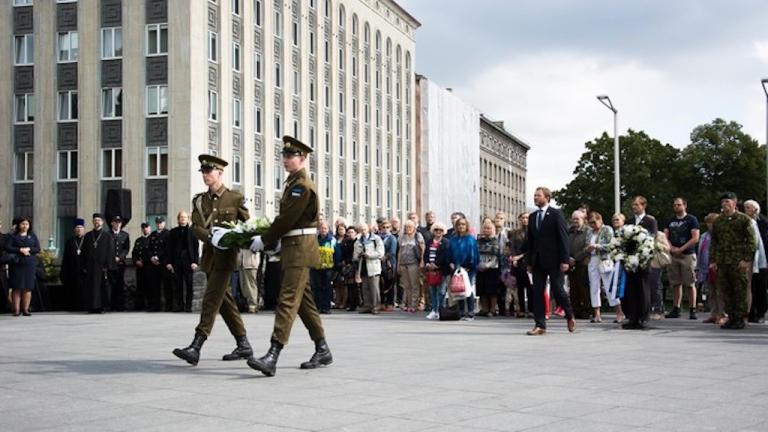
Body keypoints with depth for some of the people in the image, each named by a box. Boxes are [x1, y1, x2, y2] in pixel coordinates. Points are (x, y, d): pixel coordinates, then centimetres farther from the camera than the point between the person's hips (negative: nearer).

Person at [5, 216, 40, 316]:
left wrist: (28, 249, -10)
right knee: (16, 287, -3)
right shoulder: (12, 236, 8)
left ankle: (25, 309, 2)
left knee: (28, 287, -2)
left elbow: (38, 249, 7)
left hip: (30, 264, 2)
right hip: (16, 264, -2)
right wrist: (20, 250, -12)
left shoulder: (33, 236, 15)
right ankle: (16, 310, -1)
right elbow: (7, 248, -4)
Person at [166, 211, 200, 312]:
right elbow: (168, 247, 8)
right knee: (177, 284, 2)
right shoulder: (173, 232, 10)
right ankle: (178, 305, 7)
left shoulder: (192, 232, 6)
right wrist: (168, 262, -1)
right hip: (176, 261, 1)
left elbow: (196, 247, 2)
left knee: (189, 284, -2)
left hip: (188, 260, -1)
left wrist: (195, 262, -7)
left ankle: (188, 306, 2)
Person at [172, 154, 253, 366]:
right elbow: (196, 228, 1)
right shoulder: (199, 200, 12)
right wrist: (212, 236, -19)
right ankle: (243, 345, 19)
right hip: (209, 256, 6)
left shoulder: (235, 198, -1)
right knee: (224, 301, 10)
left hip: (226, 256, -6)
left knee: (211, 299, -13)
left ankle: (196, 347, -18)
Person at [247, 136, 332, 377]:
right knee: (304, 300, 14)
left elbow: (287, 219, -18)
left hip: (299, 248, -10)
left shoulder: (302, 185, -14)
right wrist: (269, 240, 8)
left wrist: (264, 240, -11)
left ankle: (273, 356, -20)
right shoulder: (293, 183, 17)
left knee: (288, 300, -15)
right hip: (293, 248, 10)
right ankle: (322, 351, 22)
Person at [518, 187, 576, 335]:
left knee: (557, 289, -4)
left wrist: (564, 260, -14)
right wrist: (529, 261, 9)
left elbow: (563, 238, -8)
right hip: (538, 261, 5)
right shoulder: (532, 216, 13)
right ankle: (540, 325, 3)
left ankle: (570, 316, 22)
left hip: (554, 260, -5)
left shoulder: (556, 214, -3)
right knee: (537, 292, 0)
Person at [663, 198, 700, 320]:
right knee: (676, 283, 7)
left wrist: (681, 249, -11)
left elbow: (695, 238, -8)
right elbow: (665, 237, 12)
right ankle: (676, 309, 11)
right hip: (673, 255, 5)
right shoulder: (670, 221, 16)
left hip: (687, 254, -5)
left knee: (690, 284, -5)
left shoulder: (691, 219, 1)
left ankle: (692, 310, -3)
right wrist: (672, 248, -6)